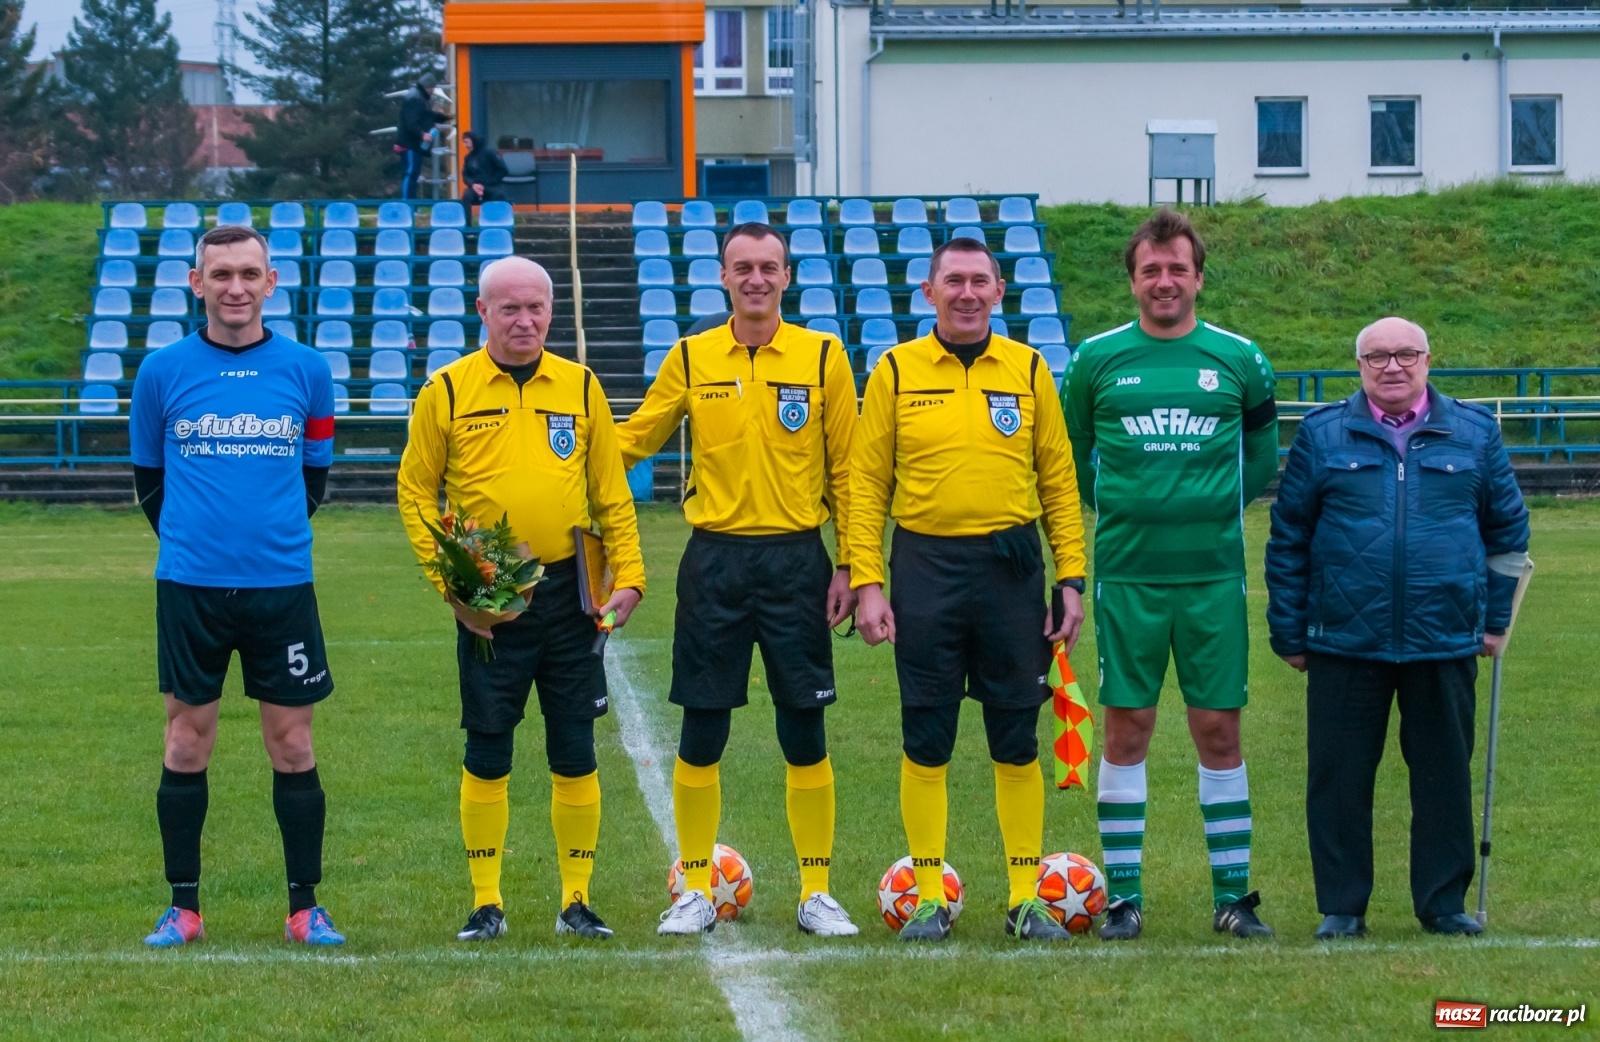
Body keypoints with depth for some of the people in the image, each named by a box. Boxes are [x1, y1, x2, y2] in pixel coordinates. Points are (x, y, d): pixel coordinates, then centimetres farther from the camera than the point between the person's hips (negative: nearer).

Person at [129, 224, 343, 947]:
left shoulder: (305, 370, 3)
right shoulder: (162, 371, 2)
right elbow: (148, 475, 13)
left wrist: (276, 540, 9)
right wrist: (189, 538, 9)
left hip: (282, 585, 0)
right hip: (189, 587, 0)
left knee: (292, 745, 3)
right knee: (187, 744, 4)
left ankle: (305, 908, 12)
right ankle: (183, 908, 13)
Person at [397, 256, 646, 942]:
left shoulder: (580, 388, 6)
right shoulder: (447, 391, -1)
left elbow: (611, 494, 9)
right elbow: (415, 491, 2)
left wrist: (628, 575, -1)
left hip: (568, 592, 2)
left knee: (575, 750, 4)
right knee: (487, 751, 3)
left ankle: (576, 900, 13)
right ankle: (486, 903, 12)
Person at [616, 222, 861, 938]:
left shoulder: (823, 358, 1)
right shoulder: (691, 358, 4)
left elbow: (845, 470, 4)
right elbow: (630, 442, 13)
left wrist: (848, 566, 0)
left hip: (796, 559, -1)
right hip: (714, 559, 1)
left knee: (805, 733, 1)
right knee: (701, 732, 2)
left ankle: (816, 893, 11)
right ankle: (696, 891, 13)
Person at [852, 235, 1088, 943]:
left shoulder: (1028, 371, 6)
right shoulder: (895, 372, 2)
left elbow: (1058, 481, 7)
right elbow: (866, 484, 2)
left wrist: (1071, 579, 1)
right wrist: (867, 583, -6)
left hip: (1011, 566, 1)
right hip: (926, 567, -1)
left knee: (1016, 739, 4)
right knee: (926, 740, 2)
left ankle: (1026, 897, 11)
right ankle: (929, 897, 10)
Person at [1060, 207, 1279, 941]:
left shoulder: (1237, 358, 5)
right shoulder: (1097, 360, 3)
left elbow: (1262, 454, 16)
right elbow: (1068, 454, 14)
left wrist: (1219, 505, 8)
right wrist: (1115, 506, 8)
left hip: (1214, 573, 1)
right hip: (1126, 575, -1)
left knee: (1219, 729, 2)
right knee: (1127, 729, 1)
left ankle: (1232, 894, 10)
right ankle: (1123, 896, 7)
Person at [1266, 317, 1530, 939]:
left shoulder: (1473, 433, 7)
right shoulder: (1323, 435, 3)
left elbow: (1507, 528, 15)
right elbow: (1287, 539, 6)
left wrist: (1495, 618, 10)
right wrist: (1289, 633, 4)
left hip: (1446, 643, 1)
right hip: (1345, 646, -1)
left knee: (1445, 777, 7)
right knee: (1339, 779, 3)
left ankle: (1444, 902, 18)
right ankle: (1342, 906, 13)